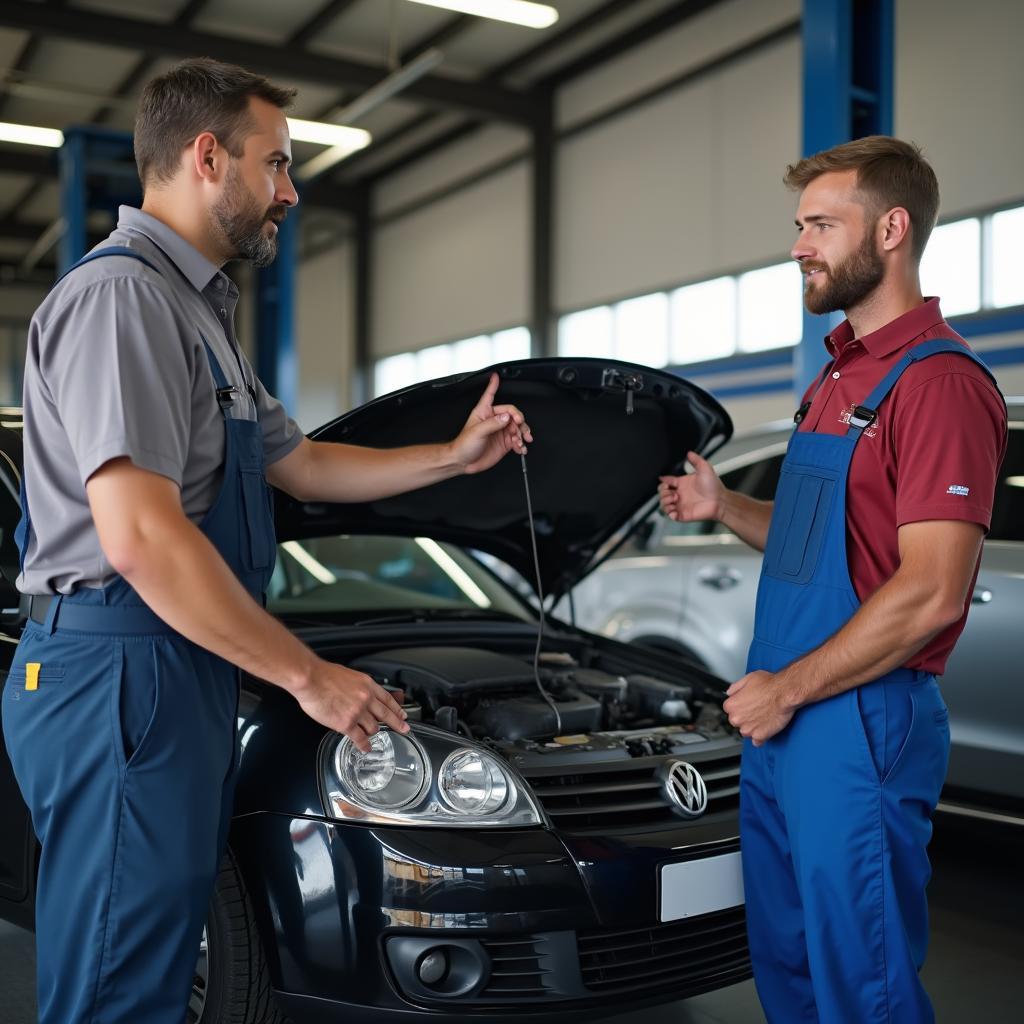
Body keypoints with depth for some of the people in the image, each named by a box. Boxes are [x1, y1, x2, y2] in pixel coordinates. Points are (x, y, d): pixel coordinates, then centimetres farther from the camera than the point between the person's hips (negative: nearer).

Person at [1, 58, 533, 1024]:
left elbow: (301, 465, 27)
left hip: (186, 673, 10)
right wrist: (308, 676, -18)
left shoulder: (196, 315, 20)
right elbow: (139, 536, -24)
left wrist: (454, 455, 23)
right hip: (122, 670, -10)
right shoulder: (120, 294, -14)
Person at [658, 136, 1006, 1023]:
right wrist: (723, 508, 5)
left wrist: (786, 690, -17)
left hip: (861, 726, -9)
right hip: (781, 723, 9)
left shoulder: (938, 381, -17)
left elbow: (930, 593, -22)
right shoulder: (838, 375, 14)